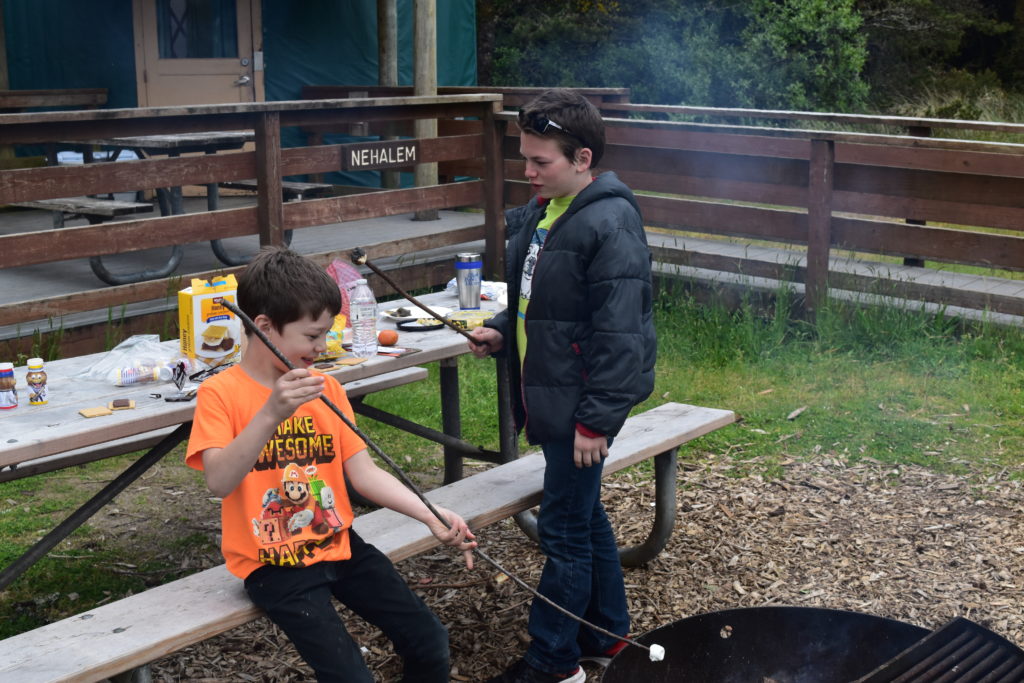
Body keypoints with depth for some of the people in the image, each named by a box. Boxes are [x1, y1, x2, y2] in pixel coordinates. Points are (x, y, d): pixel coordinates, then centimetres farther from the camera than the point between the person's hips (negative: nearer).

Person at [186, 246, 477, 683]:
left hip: (339, 545, 5)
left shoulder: (326, 388, 4)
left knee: (430, 643, -3)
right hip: (274, 564, -5)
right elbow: (219, 481, -26)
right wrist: (272, 413, -38)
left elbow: (364, 473, 0)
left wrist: (430, 516, -13)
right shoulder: (220, 393, -11)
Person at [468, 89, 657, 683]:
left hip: (581, 406, -10)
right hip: (550, 398, 10)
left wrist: (597, 420, -22)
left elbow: (618, 334, -22)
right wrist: (502, 331, 5)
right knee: (586, 518, 20)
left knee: (565, 529, 1)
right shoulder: (543, 211, 10)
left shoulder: (610, 226, -20)